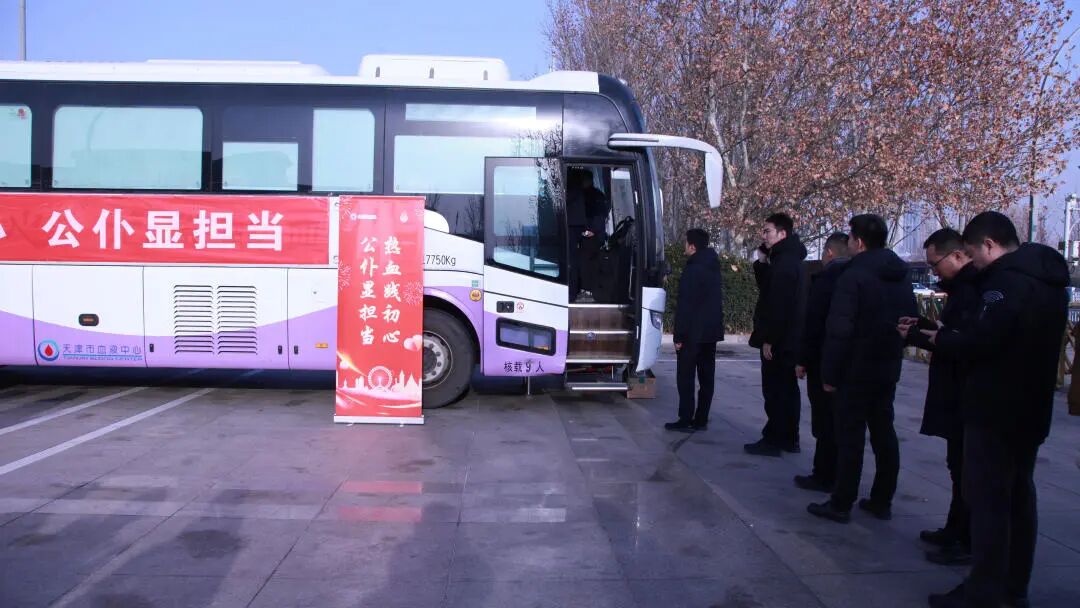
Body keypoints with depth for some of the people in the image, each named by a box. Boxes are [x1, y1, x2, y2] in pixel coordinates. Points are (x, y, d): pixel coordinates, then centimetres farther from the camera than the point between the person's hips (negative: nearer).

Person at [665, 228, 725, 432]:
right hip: (711, 331, 8)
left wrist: (679, 336, -15)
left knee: (685, 377, -2)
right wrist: (713, 327, 20)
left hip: (693, 333, -8)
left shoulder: (692, 271, -16)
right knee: (706, 377, 8)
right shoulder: (714, 268, 12)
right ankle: (701, 420, 13)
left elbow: (684, 307, -18)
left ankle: (686, 420, -2)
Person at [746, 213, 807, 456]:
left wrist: (768, 339, -20)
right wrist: (762, 263, 6)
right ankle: (789, 439, 22)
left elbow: (778, 304, -22)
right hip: (790, 338, 10)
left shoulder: (783, 263, -17)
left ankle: (773, 440, 2)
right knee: (787, 389, 14)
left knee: (775, 390, -4)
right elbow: (769, 290, 18)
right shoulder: (791, 259, 15)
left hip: (779, 340, -10)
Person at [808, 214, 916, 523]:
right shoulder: (901, 278, 9)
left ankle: (841, 504, 5)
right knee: (884, 433, 13)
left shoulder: (854, 276, -16)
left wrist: (829, 373, -14)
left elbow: (839, 330, -19)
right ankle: (882, 501, 20)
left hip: (856, 370, -7)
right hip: (888, 370, 7)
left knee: (850, 438, -2)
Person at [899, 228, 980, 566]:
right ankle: (956, 531, 29)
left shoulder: (971, 291, -19)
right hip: (958, 394, 10)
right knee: (960, 466, 18)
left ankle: (968, 543, 7)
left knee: (964, 469, -2)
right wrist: (924, 326, 8)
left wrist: (917, 335, -14)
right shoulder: (965, 287, 14)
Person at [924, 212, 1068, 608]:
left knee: (987, 499, -3)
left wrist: (940, 339, -8)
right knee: (1019, 497, 15)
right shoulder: (1046, 279, 13)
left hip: (995, 412, -10)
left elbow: (981, 341, -26)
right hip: (1031, 410, 10)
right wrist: (950, 335, 7)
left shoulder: (1007, 280, -18)